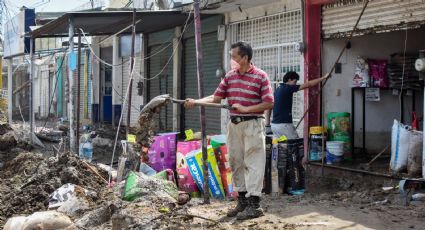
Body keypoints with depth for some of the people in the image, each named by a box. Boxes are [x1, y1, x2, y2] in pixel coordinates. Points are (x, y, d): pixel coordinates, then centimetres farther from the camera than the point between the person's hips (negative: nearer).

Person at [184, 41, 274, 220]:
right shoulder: (229, 76, 9)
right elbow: (216, 97, 8)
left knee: (253, 164, -6)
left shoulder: (261, 76, -9)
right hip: (234, 125, 7)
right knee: (236, 163, 10)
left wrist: (246, 109, -17)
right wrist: (196, 102, -6)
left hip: (252, 125, -7)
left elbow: (269, 103, -12)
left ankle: (254, 205, -5)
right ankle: (242, 201, 19)